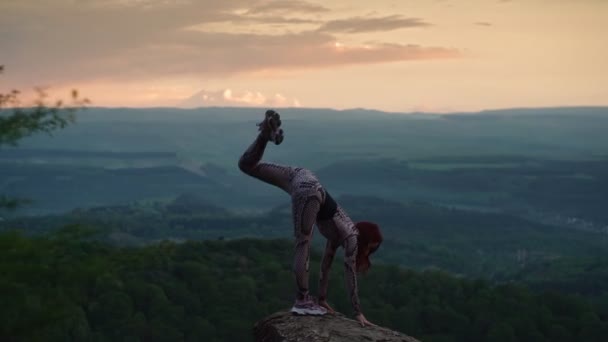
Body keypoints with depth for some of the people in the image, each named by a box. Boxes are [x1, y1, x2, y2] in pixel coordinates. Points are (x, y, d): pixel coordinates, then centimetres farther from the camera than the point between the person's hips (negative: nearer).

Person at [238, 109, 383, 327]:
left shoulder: (339, 233, 29)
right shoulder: (350, 236, 9)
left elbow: (326, 264, 38)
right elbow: (350, 276, 8)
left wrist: (323, 299, 42)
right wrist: (358, 314, 13)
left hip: (301, 177, 8)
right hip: (309, 191, -8)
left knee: (247, 166, 9)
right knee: (303, 246, -9)